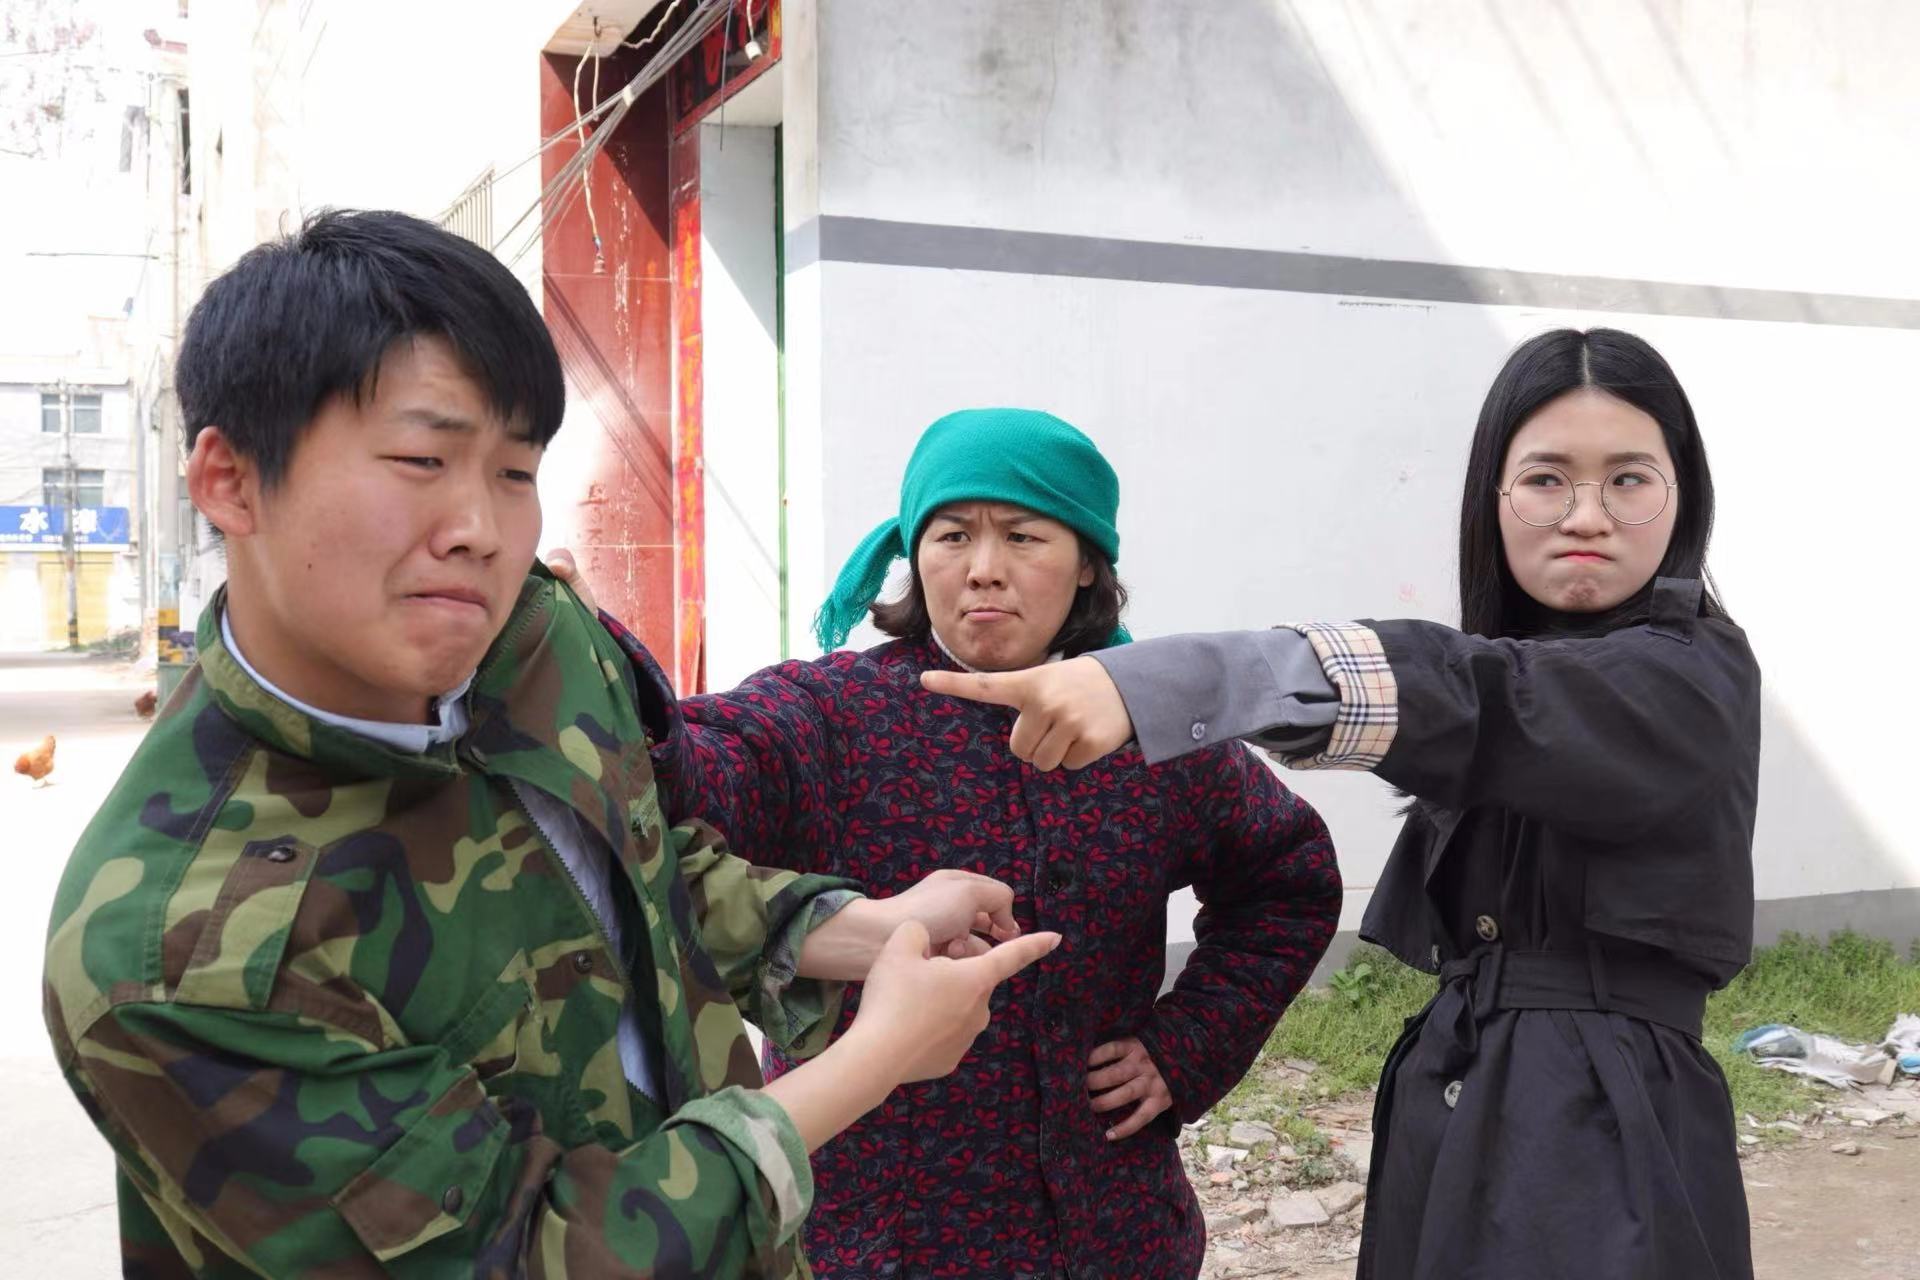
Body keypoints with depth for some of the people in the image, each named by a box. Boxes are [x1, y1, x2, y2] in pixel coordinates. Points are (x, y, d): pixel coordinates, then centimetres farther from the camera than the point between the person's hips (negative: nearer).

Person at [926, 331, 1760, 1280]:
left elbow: (1470, 700, -32)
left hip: (1607, 1146, -6)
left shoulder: (1697, 679, -14)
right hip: (1453, 1112, 6)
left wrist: (1166, 680, -46)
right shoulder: (1519, 652, 11)